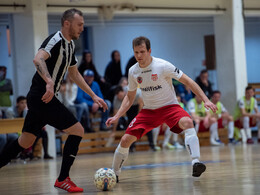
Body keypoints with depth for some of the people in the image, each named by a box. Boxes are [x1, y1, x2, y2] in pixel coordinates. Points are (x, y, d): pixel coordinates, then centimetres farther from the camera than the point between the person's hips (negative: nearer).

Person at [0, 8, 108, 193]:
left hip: (39, 99, 10)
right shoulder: (56, 40, -15)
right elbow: (38, 59, -34)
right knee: (77, 130, -6)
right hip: (41, 96, -10)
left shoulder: (70, 45, 15)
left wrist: (93, 96, 25)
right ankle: (63, 179, 2)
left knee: (25, 142, 14)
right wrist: (49, 82, -48)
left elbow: (75, 74, 27)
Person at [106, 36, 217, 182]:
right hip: (148, 110, 4)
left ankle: (196, 162, -44)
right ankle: (114, 174, 13)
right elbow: (130, 97, 12)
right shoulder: (133, 71, -2)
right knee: (126, 139, -9)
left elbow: (187, 81, -13)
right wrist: (117, 117, 1)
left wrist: (206, 100, -21)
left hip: (169, 106, -4)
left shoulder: (162, 66, -17)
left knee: (187, 122, -37)